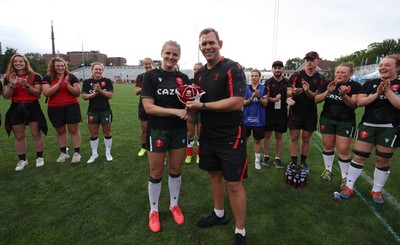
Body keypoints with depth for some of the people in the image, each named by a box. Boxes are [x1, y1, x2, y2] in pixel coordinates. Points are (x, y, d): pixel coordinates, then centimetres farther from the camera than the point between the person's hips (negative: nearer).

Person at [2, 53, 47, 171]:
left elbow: (37, 92, -6)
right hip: (16, 108, 3)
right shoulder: (8, 78, 8)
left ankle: (39, 157, 14)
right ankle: (22, 160, 19)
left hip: (32, 107, -3)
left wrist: (26, 85, -22)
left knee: (36, 134, 1)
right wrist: (12, 85, -14)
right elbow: (6, 96, 2)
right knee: (19, 136, 7)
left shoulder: (35, 76, 0)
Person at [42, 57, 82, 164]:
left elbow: (78, 93, -4)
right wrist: (59, 83, -18)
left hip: (72, 107, -1)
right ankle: (64, 153, 25)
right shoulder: (47, 78, 2)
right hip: (54, 109, 2)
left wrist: (67, 84, -18)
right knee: (60, 131, 11)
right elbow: (46, 93, -12)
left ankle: (77, 153, 8)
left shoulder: (71, 77, 0)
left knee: (74, 130, -1)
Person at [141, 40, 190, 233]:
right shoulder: (150, 76, -7)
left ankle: (174, 205, 37)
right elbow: (148, 107, -16)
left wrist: (189, 111, -17)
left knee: (176, 170, 15)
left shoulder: (183, 78, 4)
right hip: (157, 131, -3)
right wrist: (176, 111, -24)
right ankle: (153, 210, 31)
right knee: (156, 173, 9)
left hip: (179, 131, 3)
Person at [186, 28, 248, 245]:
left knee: (234, 184, 1)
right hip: (208, 135, 7)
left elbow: (237, 102, -23)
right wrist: (191, 108, -4)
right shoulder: (199, 73, 10)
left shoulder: (232, 68, -13)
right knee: (214, 175, 19)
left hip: (230, 137, -7)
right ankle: (219, 214, 41)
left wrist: (203, 106, -19)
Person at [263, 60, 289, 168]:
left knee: (279, 136, 9)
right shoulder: (268, 82, 0)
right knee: (267, 134, 7)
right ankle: (266, 156, 21)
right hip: (269, 113, -1)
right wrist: (274, 99, -24)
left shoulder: (287, 82, 4)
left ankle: (277, 158, 20)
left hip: (282, 114, 1)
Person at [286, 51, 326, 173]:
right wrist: (293, 92, -26)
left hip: (311, 113, 2)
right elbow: (288, 92, -2)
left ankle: (303, 162, 22)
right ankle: (293, 162, 9)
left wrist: (308, 91, -24)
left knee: (306, 138, 8)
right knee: (294, 137, -1)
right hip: (296, 111, -1)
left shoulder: (321, 79, 5)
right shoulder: (296, 75, 0)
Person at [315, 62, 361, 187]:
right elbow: (316, 100, -3)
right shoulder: (327, 83, 0)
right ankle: (328, 170, 29)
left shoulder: (355, 86, -6)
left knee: (343, 150, -2)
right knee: (328, 146, 11)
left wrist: (344, 95, -30)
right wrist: (328, 91, -21)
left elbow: (354, 105, -12)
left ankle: (345, 177, 14)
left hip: (346, 122, -2)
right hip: (327, 119, 2)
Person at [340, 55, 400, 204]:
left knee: (383, 160, 8)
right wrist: (377, 94, -13)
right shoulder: (370, 84, 7)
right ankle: (349, 186, 12)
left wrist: (387, 91, -15)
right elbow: (359, 102, -3)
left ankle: (376, 190, 25)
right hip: (367, 126, 1)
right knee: (359, 157, 2)